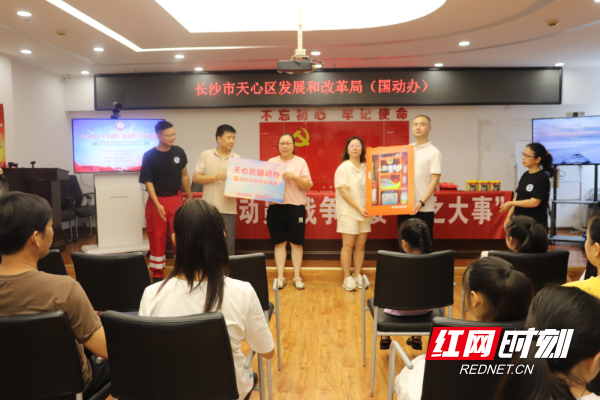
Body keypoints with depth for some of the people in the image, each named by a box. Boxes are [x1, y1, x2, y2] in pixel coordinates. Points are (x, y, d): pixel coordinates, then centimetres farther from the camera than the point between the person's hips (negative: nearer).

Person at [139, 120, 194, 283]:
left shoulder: (179, 152, 1)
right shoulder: (149, 156, -9)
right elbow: (148, 182, -10)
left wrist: (190, 198, 13)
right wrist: (157, 205, -20)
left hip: (176, 198, 2)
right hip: (157, 199, -2)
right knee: (157, 238, 6)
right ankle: (157, 274, 20)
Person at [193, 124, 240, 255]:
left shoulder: (237, 159, 6)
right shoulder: (206, 155, 1)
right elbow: (195, 178, -1)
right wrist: (214, 177, -15)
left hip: (229, 209, 2)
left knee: (229, 243, 7)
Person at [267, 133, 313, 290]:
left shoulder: (300, 162, 4)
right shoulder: (271, 162, 11)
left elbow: (308, 186, -3)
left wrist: (294, 177, -18)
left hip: (296, 208, -2)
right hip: (275, 208, 2)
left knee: (296, 243, 4)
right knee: (279, 242, 5)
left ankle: (297, 277, 12)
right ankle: (280, 277, 12)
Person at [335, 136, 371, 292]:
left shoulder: (366, 168, 8)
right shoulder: (343, 168, -4)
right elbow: (343, 191, -11)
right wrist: (358, 208, -14)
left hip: (364, 211, 4)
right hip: (348, 212, -4)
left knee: (360, 245, 7)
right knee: (348, 245, -2)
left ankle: (358, 276, 18)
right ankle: (347, 278, 8)